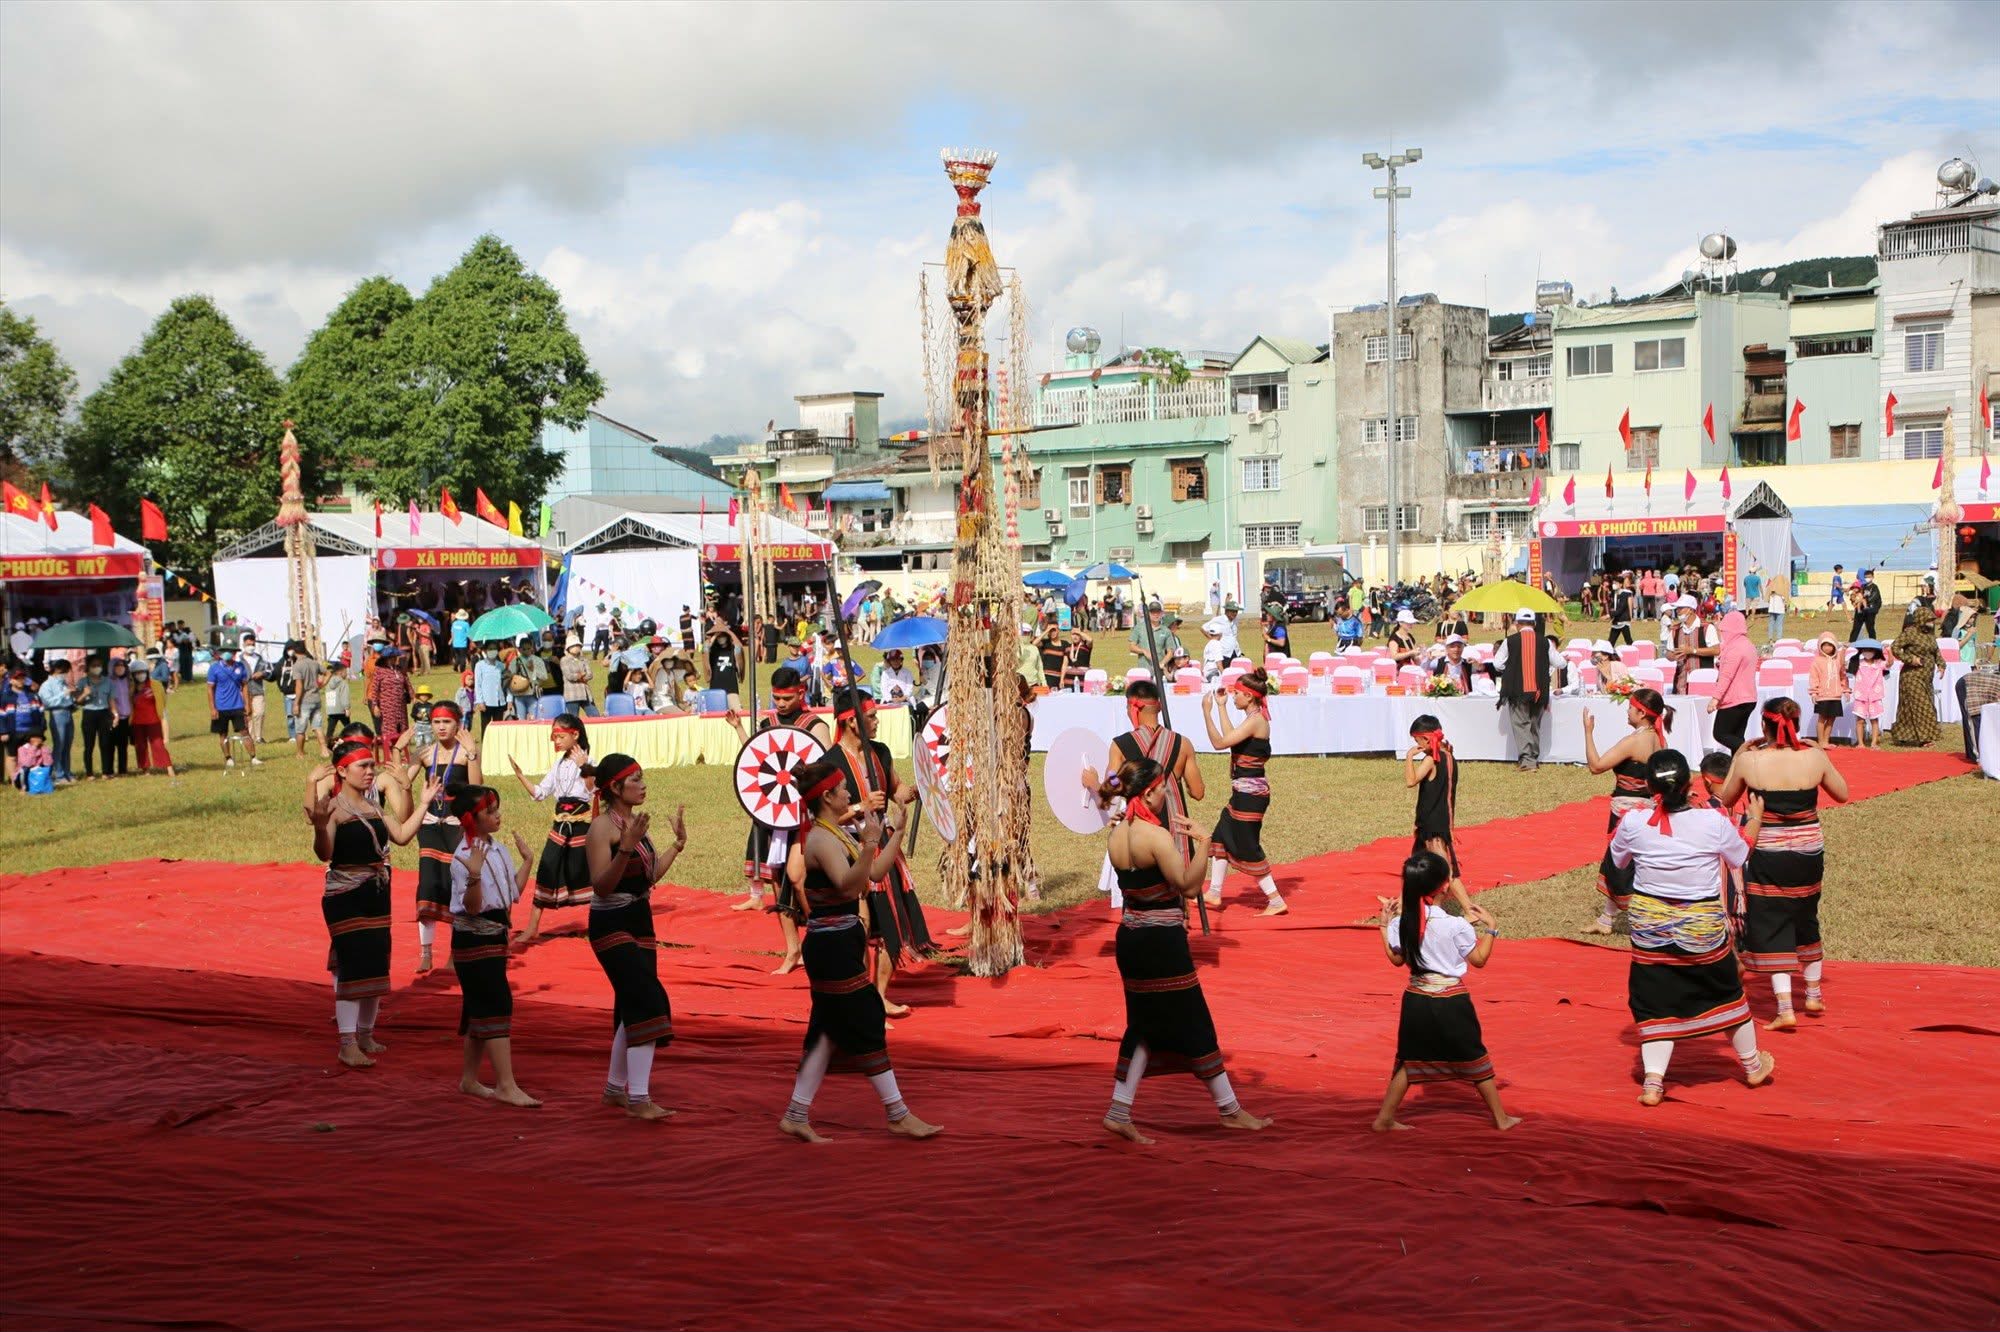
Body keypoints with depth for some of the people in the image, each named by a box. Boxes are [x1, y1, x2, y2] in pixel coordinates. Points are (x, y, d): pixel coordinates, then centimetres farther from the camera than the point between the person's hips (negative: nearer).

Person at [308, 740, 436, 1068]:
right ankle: (348, 1044, -7)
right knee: (352, 966, -10)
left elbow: (402, 835, 11)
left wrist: (424, 803, 12)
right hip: (345, 897, -8)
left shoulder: (373, 806, 10)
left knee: (375, 965, 13)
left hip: (377, 896, 8)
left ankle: (365, 1034, 26)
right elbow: (324, 854, -23)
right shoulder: (334, 808, -14)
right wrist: (320, 828, -42)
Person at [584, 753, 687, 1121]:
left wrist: (678, 844, 18)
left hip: (639, 924, 9)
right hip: (612, 926, -9)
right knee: (648, 1003, -17)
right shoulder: (602, 827, -16)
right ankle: (638, 1099, -18)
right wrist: (626, 849, -34)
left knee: (632, 1008, 13)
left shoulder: (635, 823, 11)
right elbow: (601, 886, -23)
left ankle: (615, 1088, 25)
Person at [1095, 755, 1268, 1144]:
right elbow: (1188, 884, -21)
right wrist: (1201, 841, -18)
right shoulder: (1156, 835, -19)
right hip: (1162, 941, -8)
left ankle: (1119, 1112, 12)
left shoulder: (1117, 834, 6)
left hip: (1130, 937, 8)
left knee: (1143, 1025, 16)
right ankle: (1230, 1110, 15)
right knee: (1195, 1024, 4)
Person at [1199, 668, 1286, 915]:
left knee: (1247, 848, -4)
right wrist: (1221, 706, 18)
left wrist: (1207, 712, -16)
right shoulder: (1255, 719, 10)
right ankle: (1214, 893, 27)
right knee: (1222, 836, 18)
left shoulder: (1255, 721, -20)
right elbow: (1231, 737, 18)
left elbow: (1220, 742, -22)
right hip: (1245, 792, 10)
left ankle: (1276, 901, 0)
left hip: (1250, 792, -10)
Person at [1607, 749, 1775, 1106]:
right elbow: (1740, 855, 6)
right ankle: (1753, 1065, 38)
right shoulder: (1714, 822, -15)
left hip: (1650, 927, 0)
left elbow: (1618, 859, 7)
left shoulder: (1633, 823, -14)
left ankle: (1653, 1081, 0)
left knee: (1655, 1002, 10)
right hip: (1704, 926, 0)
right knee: (1725, 992, 20)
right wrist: (1755, 819, 22)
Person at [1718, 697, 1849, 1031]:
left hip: (1768, 856, -3)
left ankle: (1785, 1008, -4)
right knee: (1806, 921, 23)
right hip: (1809, 853, 3)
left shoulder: (1750, 761, -13)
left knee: (1771, 928, 4)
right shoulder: (1815, 757, -9)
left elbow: (1725, 800, 3)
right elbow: (1842, 794, 8)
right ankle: (1814, 994, 37)